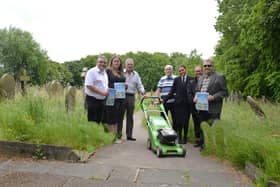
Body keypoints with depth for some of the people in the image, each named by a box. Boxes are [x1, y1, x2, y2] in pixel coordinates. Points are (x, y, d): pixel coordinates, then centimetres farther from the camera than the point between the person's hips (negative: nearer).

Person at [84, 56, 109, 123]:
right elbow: (89, 85, -18)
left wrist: (107, 92, 6)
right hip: (92, 100, -7)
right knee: (92, 122, -3)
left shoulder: (105, 73, 16)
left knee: (99, 121, 10)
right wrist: (102, 92, -19)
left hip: (102, 100, 8)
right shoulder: (91, 72, -9)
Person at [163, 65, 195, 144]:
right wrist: (164, 100, 1)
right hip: (179, 103, 1)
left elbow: (194, 90, -3)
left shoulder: (191, 79, 4)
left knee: (186, 121, 4)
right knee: (178, 121, 1)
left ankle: (185, 138, 17)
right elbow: (172, 92, 7)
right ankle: (179, 137, 14)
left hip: (187, 103, -1)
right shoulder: (176, 80, 8)